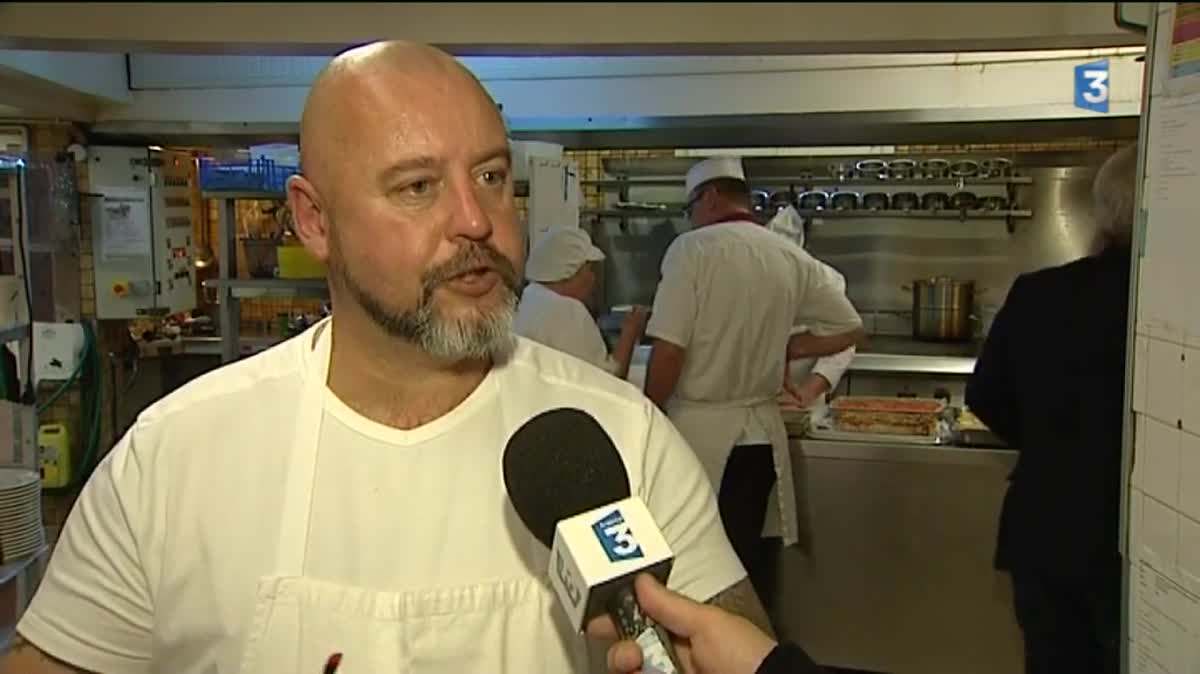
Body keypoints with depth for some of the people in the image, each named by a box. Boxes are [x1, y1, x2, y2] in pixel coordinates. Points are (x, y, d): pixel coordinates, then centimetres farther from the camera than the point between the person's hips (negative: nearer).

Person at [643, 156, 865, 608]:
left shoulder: (692, 248, -11)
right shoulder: (792, 258, 3)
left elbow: (669, 349, -16)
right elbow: (849, 329, 10)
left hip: (697, 430, -5)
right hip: (760, 433, 5)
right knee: (748, 559, 16)